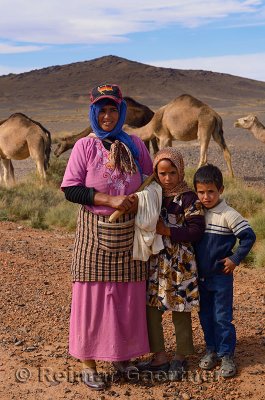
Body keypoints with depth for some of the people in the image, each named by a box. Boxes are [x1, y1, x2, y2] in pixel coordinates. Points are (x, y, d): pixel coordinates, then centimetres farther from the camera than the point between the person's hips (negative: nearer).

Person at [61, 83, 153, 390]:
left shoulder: (134, 144, 5)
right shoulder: (85, 146, -4)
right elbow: (70, 189, -9)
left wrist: (139, 199, -4)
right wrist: (110, 200, -17)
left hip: (129, 232, 3)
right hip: (95, 232, -3)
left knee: (128, 295, 9)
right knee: (92, 295, 1)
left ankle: (122, 354, 27)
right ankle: (88, 363, 14)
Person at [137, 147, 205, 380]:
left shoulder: (189, 198, -8)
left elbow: (196, 230, -15)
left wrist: (167, 231, -19)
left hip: (180, 263, -5)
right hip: (155, 261, 6)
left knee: (180, 311, 5)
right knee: (151, 309, 8)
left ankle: (181, 358, 22)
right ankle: (159, 359, 21)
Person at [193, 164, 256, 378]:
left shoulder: (228, 215, -15)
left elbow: (249, 236, -14)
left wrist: (235, 259, -14)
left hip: (221, 277, -5)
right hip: (200, 277, 5)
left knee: (222, 318, 2)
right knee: (205, 316, 15)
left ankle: (226, 355, 14)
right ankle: (211, 350, 30)